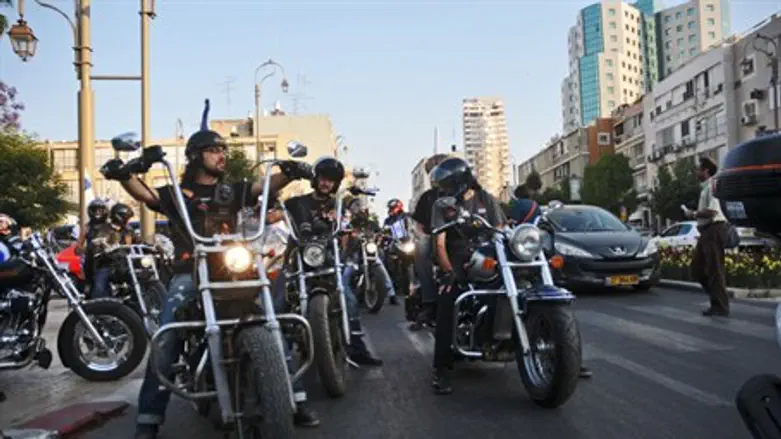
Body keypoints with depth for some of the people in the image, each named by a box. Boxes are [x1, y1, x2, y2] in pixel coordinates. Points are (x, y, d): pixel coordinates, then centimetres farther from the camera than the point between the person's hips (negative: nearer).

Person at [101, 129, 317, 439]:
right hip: (190, 274, -2)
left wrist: (289, 174, -16)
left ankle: (295, 399, 0)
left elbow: (266, 185, 5)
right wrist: (124, 176, -26)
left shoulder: (232, 190, 19)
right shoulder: (176, 193, 12)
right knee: (166, 340, -17)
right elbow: (145, 194, -5)